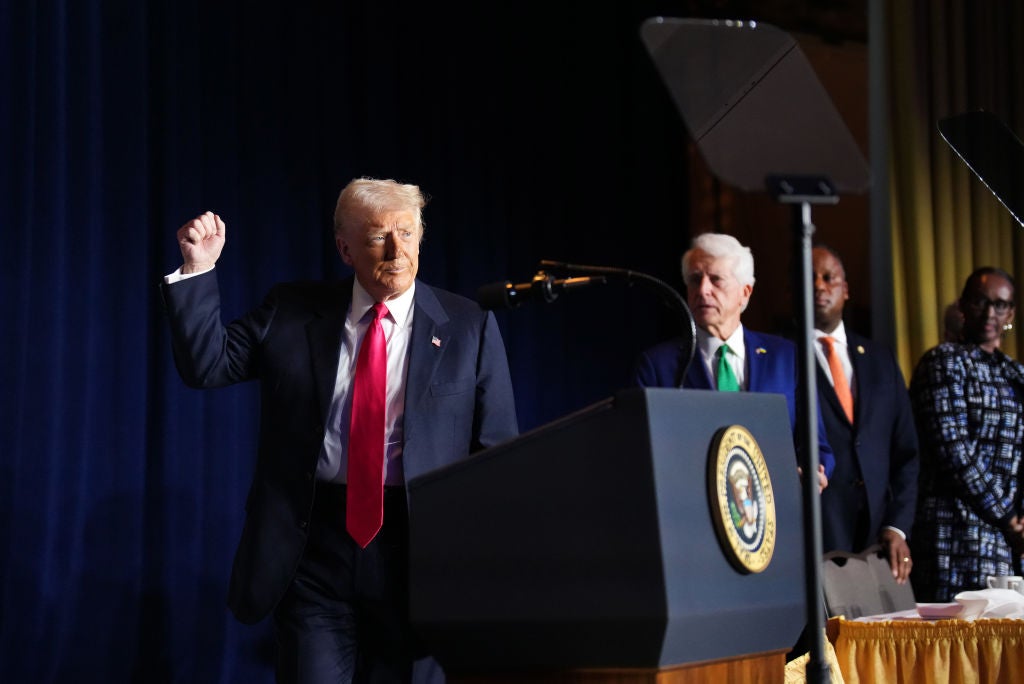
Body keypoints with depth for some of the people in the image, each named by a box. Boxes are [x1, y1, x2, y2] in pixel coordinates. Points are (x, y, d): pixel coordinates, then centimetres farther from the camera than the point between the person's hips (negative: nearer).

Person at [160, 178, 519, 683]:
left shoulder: (469, 327, 3)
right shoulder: (292, 312, 7)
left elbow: (499, 451, 4)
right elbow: (206, 365, 8)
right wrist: (197, 271, -3)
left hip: (416, 550, 0)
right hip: (314, 546, 0)